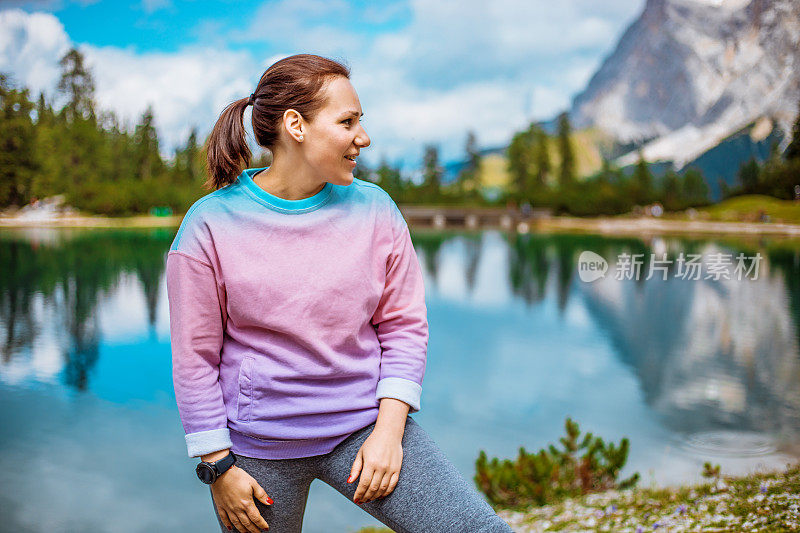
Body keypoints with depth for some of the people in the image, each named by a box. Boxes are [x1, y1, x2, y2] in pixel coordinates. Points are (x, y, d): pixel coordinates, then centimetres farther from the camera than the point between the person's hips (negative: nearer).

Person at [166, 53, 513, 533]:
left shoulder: (375, 210, -1)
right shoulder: (211, 224, -8)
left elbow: (404, 326, 2)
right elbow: (195, 358, -4)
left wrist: (388, 430, -6)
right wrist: (219, 466, -4)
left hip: (364, 423, 2)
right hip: (258, 446, -1)